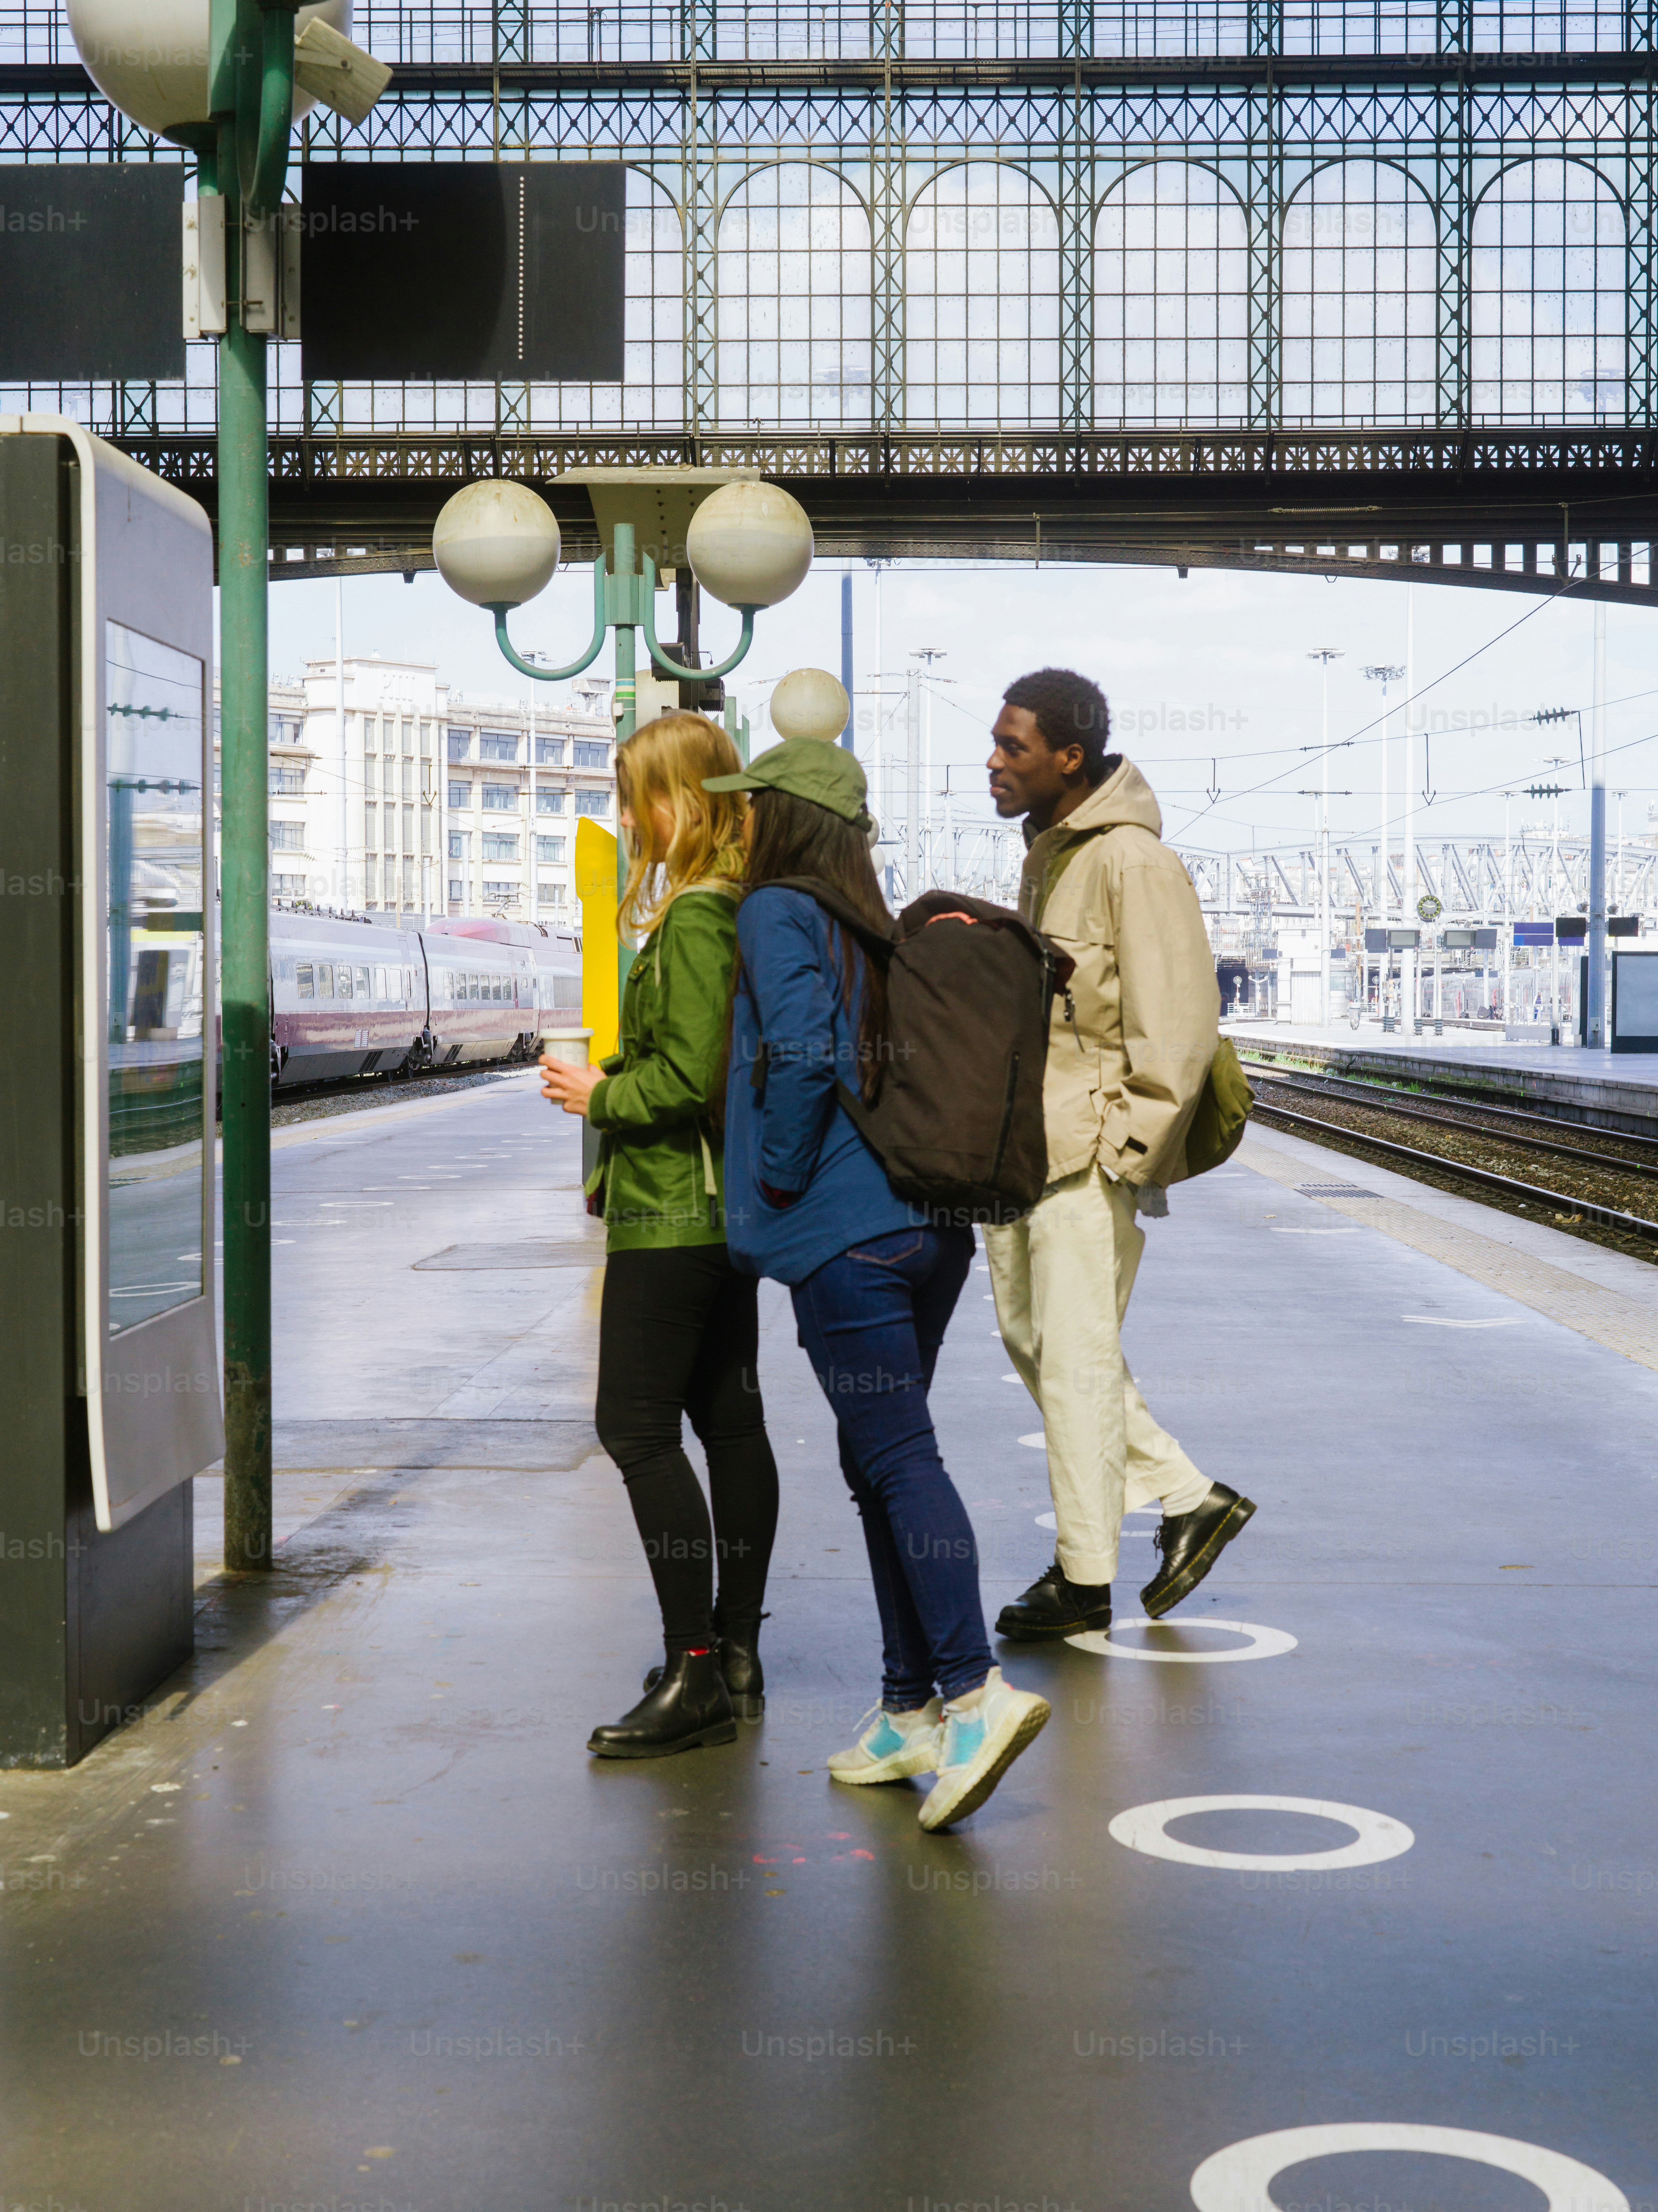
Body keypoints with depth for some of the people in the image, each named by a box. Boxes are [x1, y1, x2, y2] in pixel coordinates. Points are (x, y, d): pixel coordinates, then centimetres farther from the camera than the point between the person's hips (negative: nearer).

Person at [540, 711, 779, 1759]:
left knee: (637, 1427, -7)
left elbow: (692, 1076, -24)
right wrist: (618, 1077, 14)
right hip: (731, 1203, 10)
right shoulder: (744, 910, 12)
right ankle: (736, 1655, 19)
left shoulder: (693, 919, -18)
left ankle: (695, 1671, -7)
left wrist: (599, 1094, -11)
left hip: (674, 1208, -10)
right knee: (728, 1420, 12)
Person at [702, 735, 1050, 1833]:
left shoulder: (778, 910, -5)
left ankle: (976, 1688, -18)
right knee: (882, 1460, 12)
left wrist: (780, 1175, -8)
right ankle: (912, 1707, 15)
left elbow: (801, 1052, -18)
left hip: (842, 1232, -8)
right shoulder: (881, 927, 18)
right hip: (929, 1223, 8)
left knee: (900, 1459, -10)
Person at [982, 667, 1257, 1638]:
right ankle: (1190, 1496, 22)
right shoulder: (1045, 851, 14)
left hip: (1091, 1153, -10)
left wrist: (1131, 1147, -19)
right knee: (1031, 1337, 13)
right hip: (1024, 1140, 10)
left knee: (1076, 1359, -2)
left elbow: (1179, 1018, -18)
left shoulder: (1134, 862, -16)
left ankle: (1085, 1579, 10)